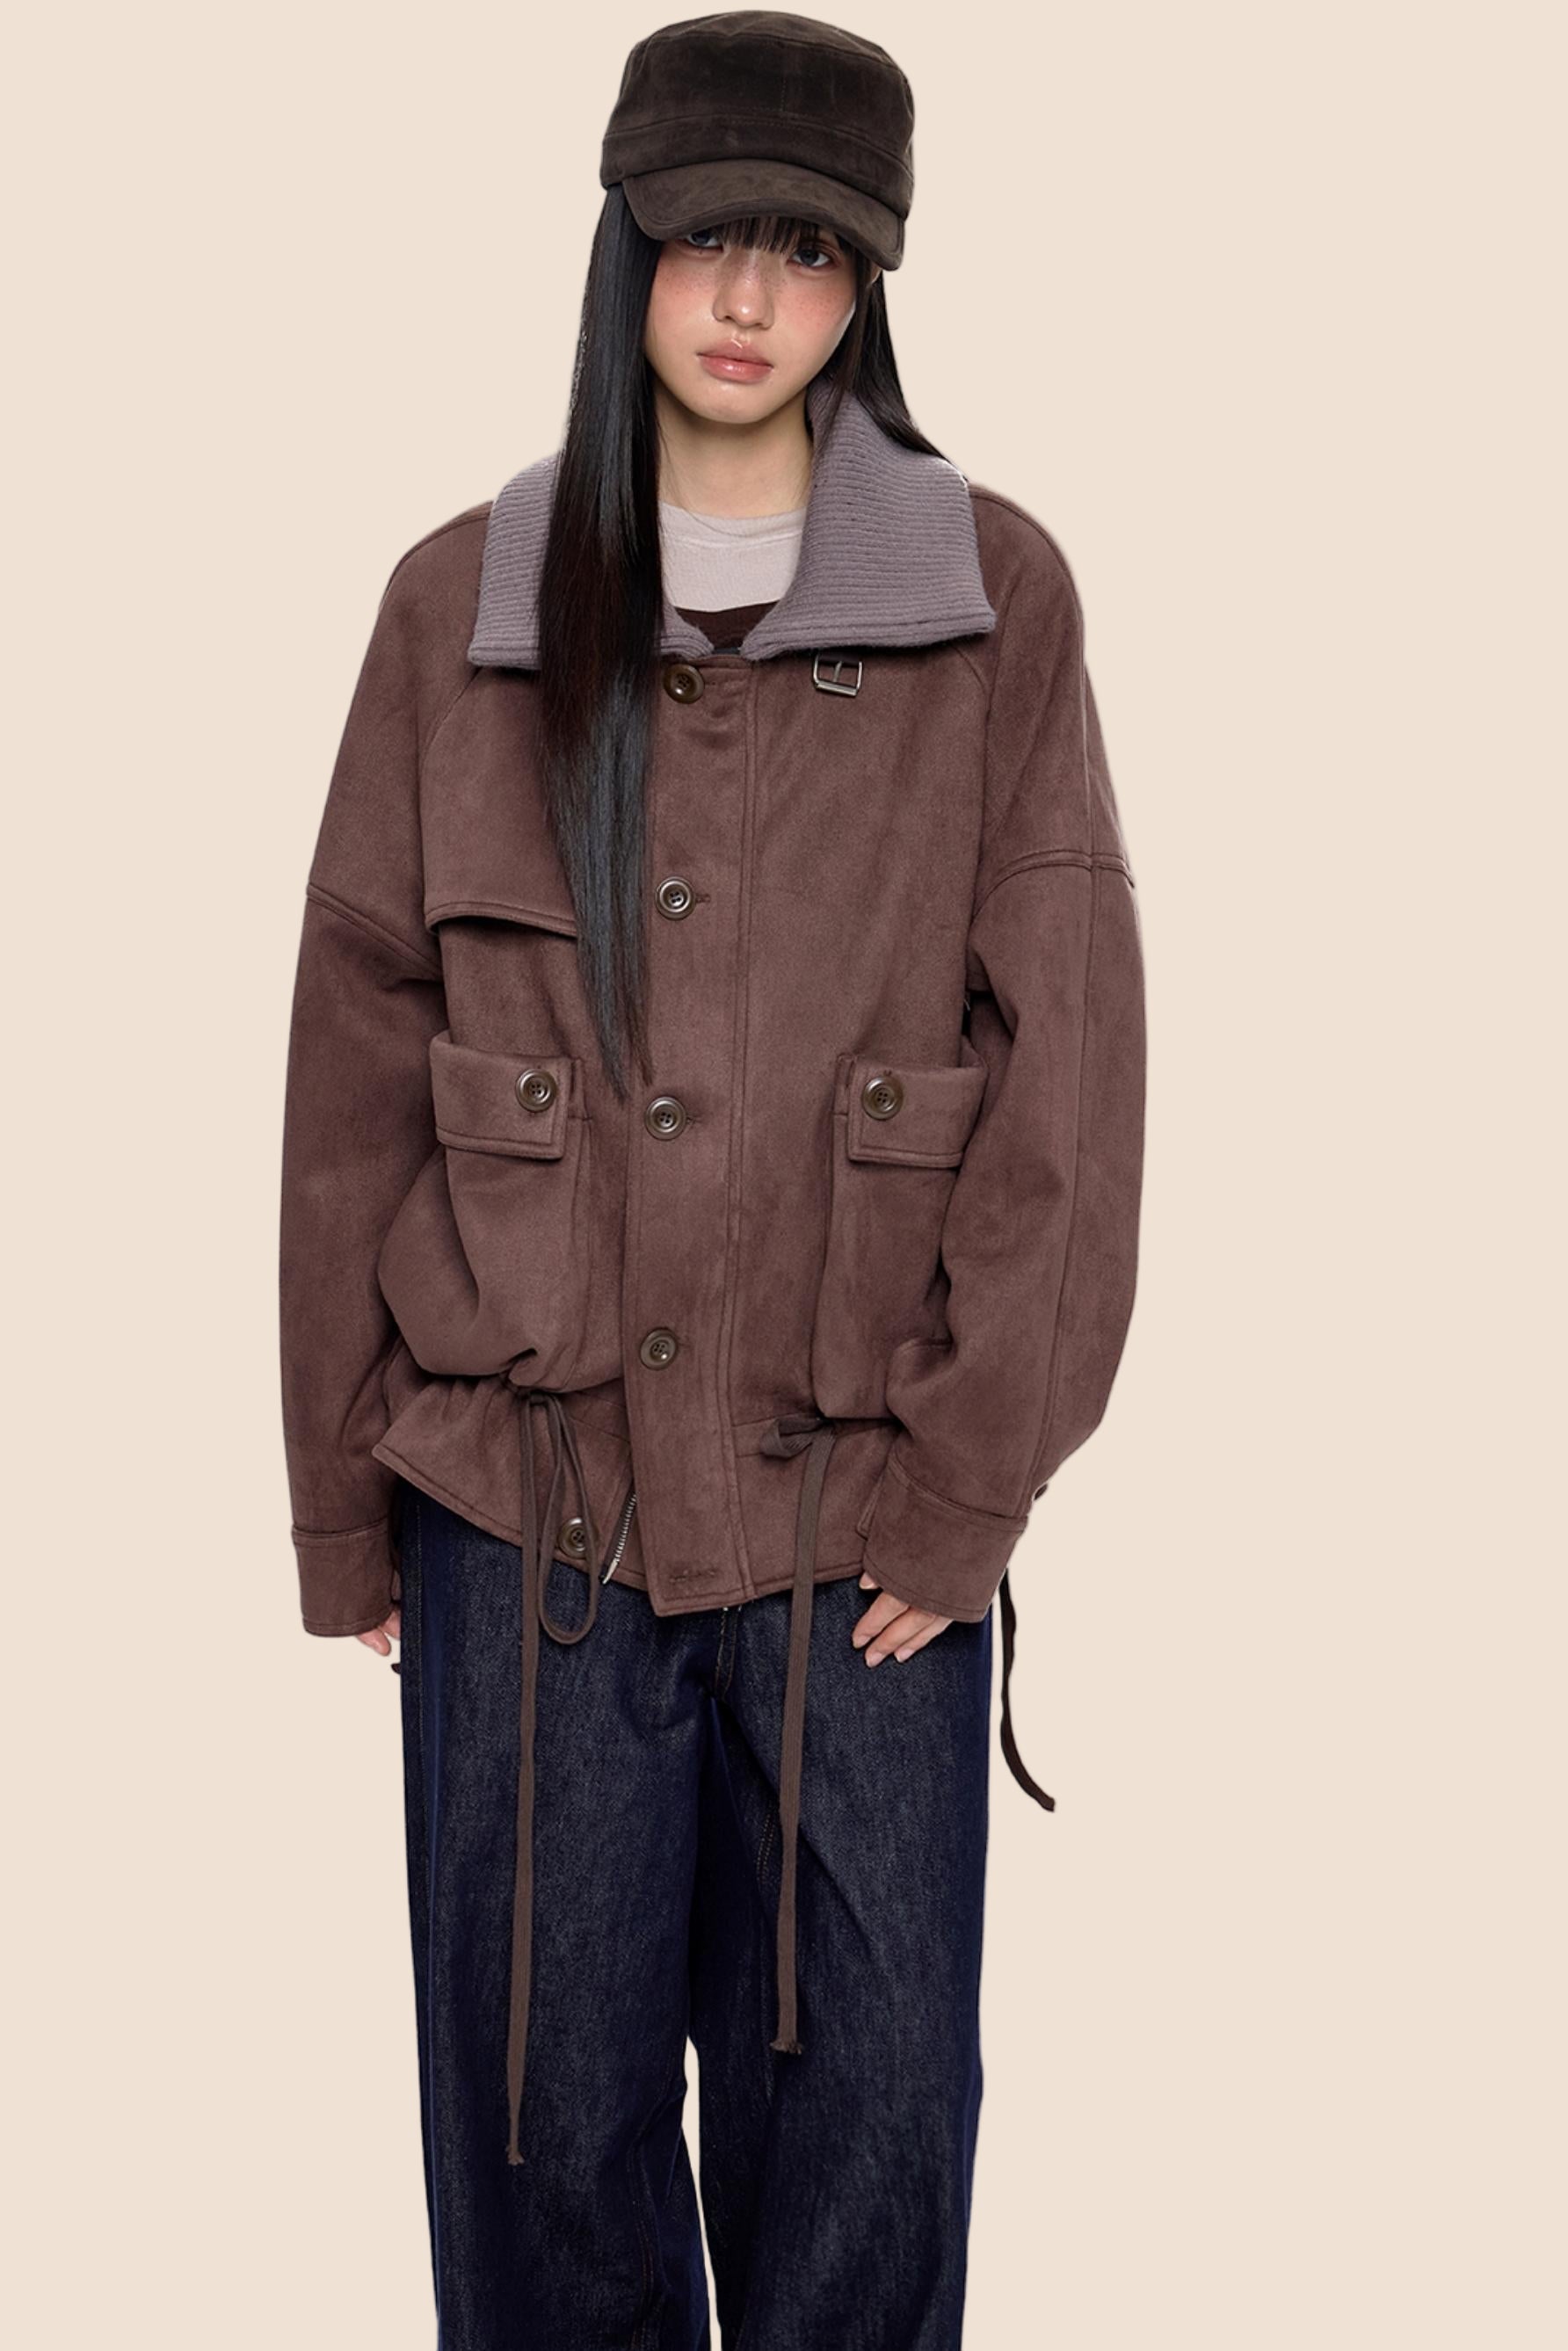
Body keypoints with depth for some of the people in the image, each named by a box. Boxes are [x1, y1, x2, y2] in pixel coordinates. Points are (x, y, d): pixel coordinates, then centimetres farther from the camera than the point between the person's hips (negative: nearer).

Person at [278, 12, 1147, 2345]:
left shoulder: (992, 597, 1)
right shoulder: (464, 602, 4)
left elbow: (1072, 1057, -2)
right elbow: (354, 1063, 6)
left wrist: (970, 1480, -6)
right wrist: (345, 1498, 5)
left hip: (868, 1513, -1)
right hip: (525, 1494, 1)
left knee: (869, 2131, 9)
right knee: (546, 2117, 11)